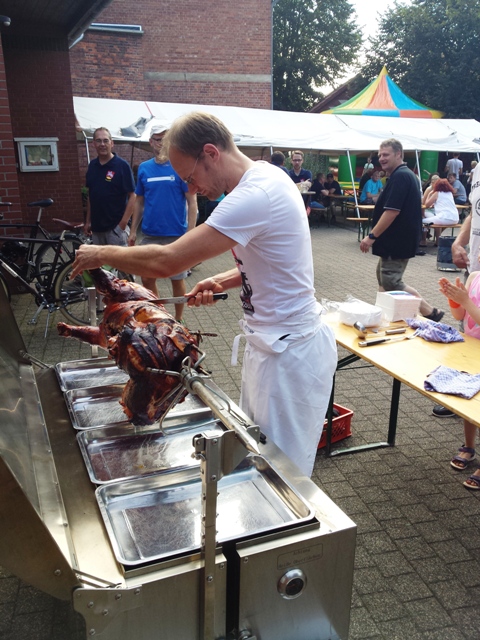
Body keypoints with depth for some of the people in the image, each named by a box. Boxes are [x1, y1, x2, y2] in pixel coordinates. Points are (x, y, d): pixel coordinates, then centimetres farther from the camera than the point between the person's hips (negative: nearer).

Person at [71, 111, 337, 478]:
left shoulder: (255, 195, -26)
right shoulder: (264, 178, 7)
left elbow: (165, 262, -28)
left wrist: (101, 254, -10)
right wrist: (224, 281, 3)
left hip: (290, 351, -10)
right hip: (272, 342, 10)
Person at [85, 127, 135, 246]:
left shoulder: (122, 165, -9)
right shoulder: (92, 165, 8)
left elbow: (131, 196, -11)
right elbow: (90, 195, 16)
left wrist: (123, 223, -16)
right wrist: (88, 221, 13)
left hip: (116, 226, -6)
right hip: (96, 226, 6)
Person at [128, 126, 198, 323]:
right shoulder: (144, 168, 7)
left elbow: (192, 201, -6)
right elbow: (139, 201, 13)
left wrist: (190, 233, -13)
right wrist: (133, 231, 9)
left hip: (176, 235, -4)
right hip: (149, 235, 4)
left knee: (177, 279, 8)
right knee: (147, 279, 8)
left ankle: (178, 319, 24)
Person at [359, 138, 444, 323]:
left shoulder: (400, 176, -17)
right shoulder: (405, 175, 16)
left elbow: (392, 211, -25)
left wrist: (372, 236, -21)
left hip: (397, 241, -11)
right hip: (396, 240, 11)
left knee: (391, 283, -9)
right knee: (383, 277, 17)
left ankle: (430, 312, -4)